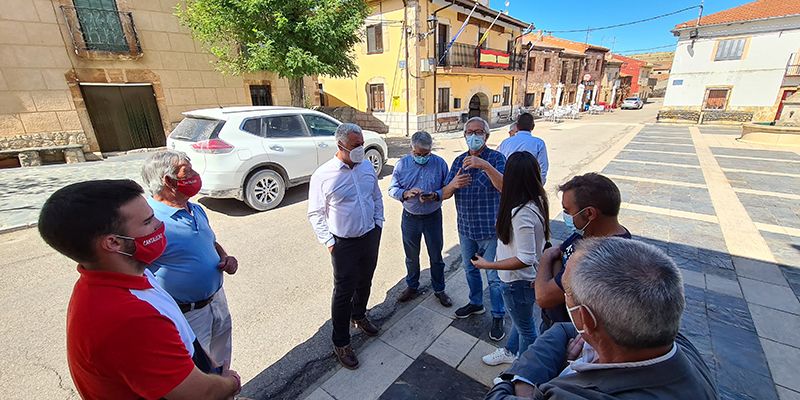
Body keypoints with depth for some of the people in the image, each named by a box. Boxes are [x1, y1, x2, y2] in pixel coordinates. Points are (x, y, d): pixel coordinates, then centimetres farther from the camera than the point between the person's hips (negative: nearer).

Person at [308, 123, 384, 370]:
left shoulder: (367, 167, 0)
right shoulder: (323, 175, -16)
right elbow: (315, 214, -9)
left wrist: (378, 224, 8)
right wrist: (329, 242, -11)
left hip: (370, 237, 5)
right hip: (344, 244, -5)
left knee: (365, 283, 22)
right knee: (344, 292, 5)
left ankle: (359, 316, 49)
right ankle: (340, 343, 24)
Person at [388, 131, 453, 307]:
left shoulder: (440, 163, -7)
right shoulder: (402, 164, -6)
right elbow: (392, 189, -4)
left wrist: (435, 196, -24)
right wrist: (406, 193, -25)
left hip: (433, 217, -1)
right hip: (410, 217, 1)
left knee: (436, 256, 12)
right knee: (411, 256, 17)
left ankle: (439, 289, 32)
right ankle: (412, 287, 38)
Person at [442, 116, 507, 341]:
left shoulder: (496, 158, -11)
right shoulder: (459, 161, 3)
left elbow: (505, 187, -30)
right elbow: (444, 195, 0)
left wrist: (486, 166, -44)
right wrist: (452, 185, -23)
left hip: (490, 230, -5)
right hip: (465, 229, 5)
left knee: (494, 276, 6)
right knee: (470, 269, 21)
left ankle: (498, 316, 27)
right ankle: (476, 303, 44)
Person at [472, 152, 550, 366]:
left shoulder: (521, 213, -36)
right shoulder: (536, 200, -8)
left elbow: (525, 259, -32)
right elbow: (504, 186, 12)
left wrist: (487, 265, -25)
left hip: (518, 281, -9)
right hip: (526, 277, 9)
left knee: (525, 327, 19)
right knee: (521, 320, 31)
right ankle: (510, 351, 58)